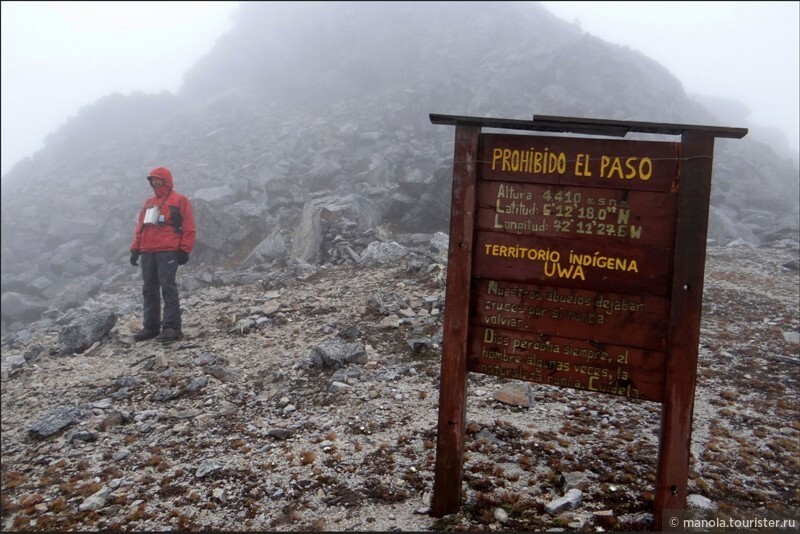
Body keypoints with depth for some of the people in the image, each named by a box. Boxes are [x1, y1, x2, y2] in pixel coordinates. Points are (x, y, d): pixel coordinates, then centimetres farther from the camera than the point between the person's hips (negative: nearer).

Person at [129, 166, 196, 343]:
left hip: (167, 251, -7)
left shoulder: (179, 200, 3)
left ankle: (172, 327, -14)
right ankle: (151, 327, 13)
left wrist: (184, 250, -9)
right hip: (147, 252, 7)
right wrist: (135, 249, 13)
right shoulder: (149, 203, 22)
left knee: (167, 287, -13)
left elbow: (188, 228, -2)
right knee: (149, 290, 7)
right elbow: (140, 227, 22)